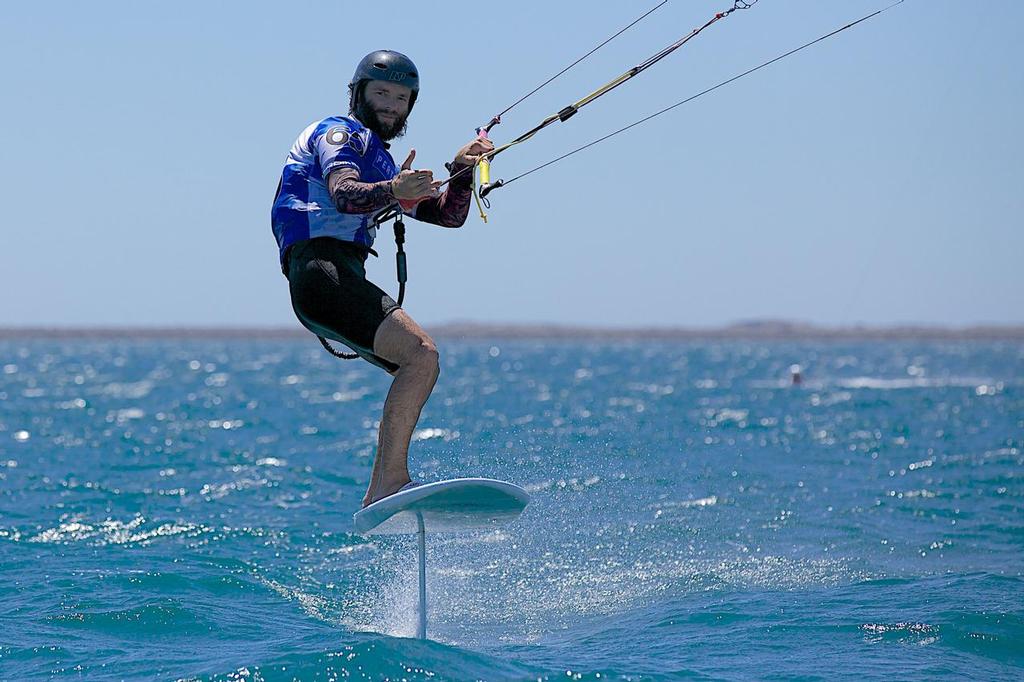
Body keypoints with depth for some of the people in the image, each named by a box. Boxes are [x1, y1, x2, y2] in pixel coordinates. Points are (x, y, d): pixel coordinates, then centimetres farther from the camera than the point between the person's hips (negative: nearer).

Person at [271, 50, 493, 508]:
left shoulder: (383, 165, 33)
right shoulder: (341, 132, 4)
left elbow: (448, 214, 26)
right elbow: (343, 193, -17)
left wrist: (461, 171, 7)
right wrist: (392, 191, -36)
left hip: (344, 281, 10)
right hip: (320, 269, -10)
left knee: (420, 367, 8)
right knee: (421, 353, -22)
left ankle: (378, 498, 0)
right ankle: (390, 482, -31)